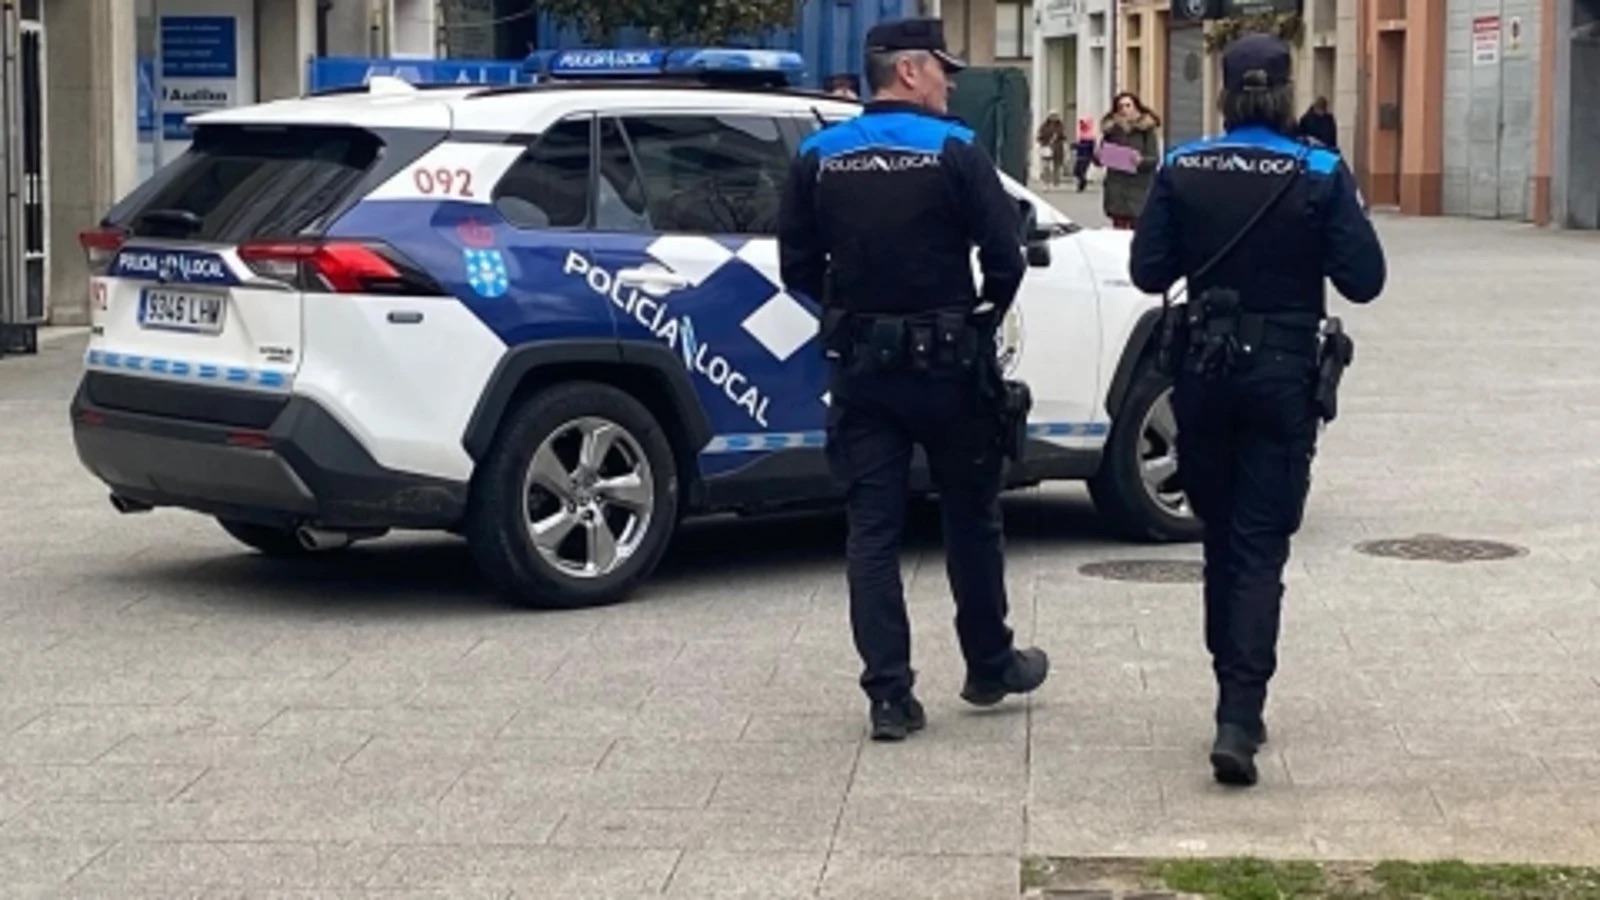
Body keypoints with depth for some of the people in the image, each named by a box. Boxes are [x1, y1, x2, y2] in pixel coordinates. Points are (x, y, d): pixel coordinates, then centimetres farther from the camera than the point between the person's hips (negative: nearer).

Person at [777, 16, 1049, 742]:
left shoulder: (819, 158, 2)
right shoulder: (952, 151, -9)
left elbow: (797, 267, 4)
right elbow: (1005, 254, -12)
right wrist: (986, 315, 6)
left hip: (858, 365, 3)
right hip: (945, 362, -3)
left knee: (871, 527, 4)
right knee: (971, 519, 14)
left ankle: (889, 696, 1)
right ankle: (989, 667, 28)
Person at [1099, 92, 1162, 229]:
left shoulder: (1146, 129, 0)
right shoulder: (1111, 129, 7)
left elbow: (1155, 159, -4)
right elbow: (1100, 159, 12)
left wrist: (1141, 161, -23)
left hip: (1139, 187, -2)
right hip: (1116, 188, 2)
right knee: (1118, 229, 0)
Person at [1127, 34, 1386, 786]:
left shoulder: (1182, 171, -3)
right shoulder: (1321, 175, -8)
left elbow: (1149, 272, -1)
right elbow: (1363, 279, -8)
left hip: (1203, 367, 2)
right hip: (1283, 372, -2)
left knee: (1221, 540, 17)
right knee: (1260, 549, -1)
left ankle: (1237, 705, 26)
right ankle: (1239, 721, -13)